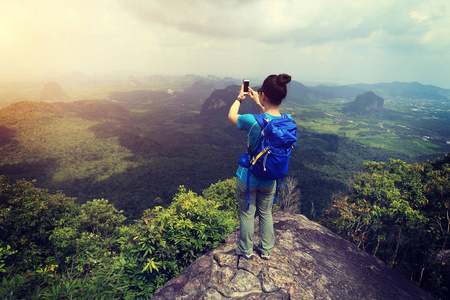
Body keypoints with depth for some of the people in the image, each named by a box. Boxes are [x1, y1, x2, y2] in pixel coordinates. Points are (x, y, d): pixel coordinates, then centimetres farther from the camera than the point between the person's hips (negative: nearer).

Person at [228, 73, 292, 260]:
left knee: (247, 214, 17)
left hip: (248, 178, -4)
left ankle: (246, 250, 38)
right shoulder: (288, 121, -14)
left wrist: (239, 98, 11)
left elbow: (231, 116, -5)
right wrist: (258, 103, 17)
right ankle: (266, 250, 42)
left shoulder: (252, 121, -28)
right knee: (266, 214, 23)